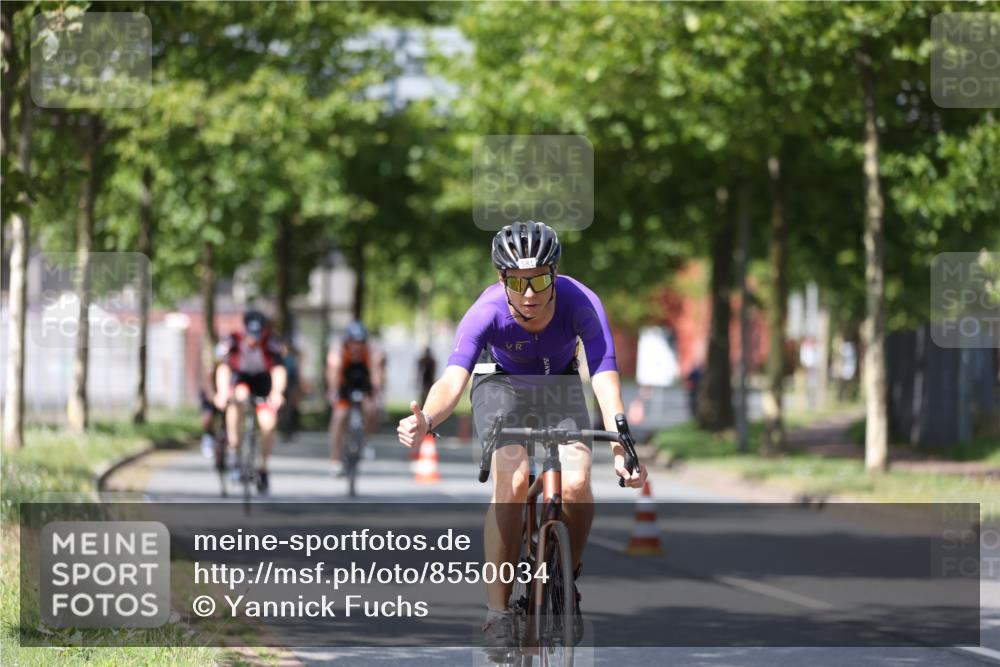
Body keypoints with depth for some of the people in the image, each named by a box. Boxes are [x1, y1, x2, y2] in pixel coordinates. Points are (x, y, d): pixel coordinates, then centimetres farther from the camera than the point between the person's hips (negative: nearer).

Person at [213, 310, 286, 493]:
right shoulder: (232, 341, -28)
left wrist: (277, 393, -58)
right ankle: (233, 447, -23)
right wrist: (222, 393, -52)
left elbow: (278, 370, -40)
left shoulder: (271, 344, -29)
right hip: (240, 377, 0)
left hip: (263, 380, 0)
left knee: (268, 423, -14)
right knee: (238, 396, -35)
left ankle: (263, 468, 7)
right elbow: (223, 368, -35)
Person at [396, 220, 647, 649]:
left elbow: (606, 379, -41)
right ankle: (497, 611, -18)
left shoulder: (581, 304, -33)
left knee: (576, 485, -22)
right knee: (512, 481, -27)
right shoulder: (488, 312, -34)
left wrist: (621, 450, -56)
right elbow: (454, 378, -46)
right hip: (502, 384, -1)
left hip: (560, 385, 1)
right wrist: (425, 420, -68)